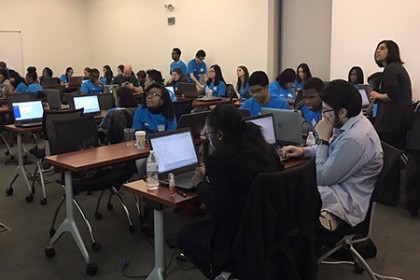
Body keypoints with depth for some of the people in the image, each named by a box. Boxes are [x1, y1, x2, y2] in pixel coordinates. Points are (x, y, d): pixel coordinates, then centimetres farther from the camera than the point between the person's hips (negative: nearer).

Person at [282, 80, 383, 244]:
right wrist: (303, 151, 6)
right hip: (336, 189, 10)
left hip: (342, 208, -10)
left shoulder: (355, 138, -28)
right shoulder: (350, 124, 1)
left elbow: (323, 178, -20)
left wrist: (323, 138, -14)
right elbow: (331, 149, 22)